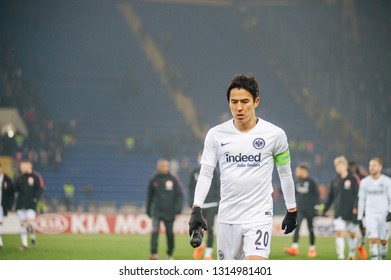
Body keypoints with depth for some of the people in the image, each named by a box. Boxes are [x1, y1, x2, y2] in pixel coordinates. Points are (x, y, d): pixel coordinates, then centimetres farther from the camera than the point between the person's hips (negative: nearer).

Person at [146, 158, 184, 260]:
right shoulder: (153, 180, 4)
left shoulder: (174, 179, -1)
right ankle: (154, 253, -21)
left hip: (169, 212, 0)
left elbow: (179, 195, -1)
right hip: (157, 210, 0)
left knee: (170, 233, 7)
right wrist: (148, 210, 16)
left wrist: (178, 209, -11)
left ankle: (170, 254, 22)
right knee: (155, 231, -16)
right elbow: (150, 196, 14)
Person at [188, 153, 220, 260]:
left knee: (210, 229, -5)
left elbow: (218, 187, 2)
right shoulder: (195, 172, 10)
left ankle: (208, 254, 2)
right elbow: (191, 188, 15)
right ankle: (200, 245, 27)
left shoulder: (213, 171, 2)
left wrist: (218, 204, -3)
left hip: (211, 204, -2)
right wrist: (191, 202, 5)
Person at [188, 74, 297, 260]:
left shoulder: (275, 134, -3)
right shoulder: (216, 134, 1)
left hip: (259, 216, -3)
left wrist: (292, 210, 13)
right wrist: (196, 209, -9)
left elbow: (285, 173, 9)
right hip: (227, 217, 3)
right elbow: (205, 173, 3)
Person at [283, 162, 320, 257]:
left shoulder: (312, 182, -6)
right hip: (299, 209, 4)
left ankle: (312, 248, 16)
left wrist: (316, 208, -8)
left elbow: (316, 195, -4)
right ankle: (294, 248, -18)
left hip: (309, 209, -4)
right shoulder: (297, 182, 10)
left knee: (311, 229, 4)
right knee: (296, 226, -11)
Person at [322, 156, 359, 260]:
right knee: (339, 234, -11)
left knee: (352, 234, 9)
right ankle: (340, 257, -12)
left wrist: (355, 207, -18)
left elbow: (357, 195, -6)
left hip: (351, 213, -2)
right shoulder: (335, 181, 8)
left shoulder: (352, 179, -3)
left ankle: (352, 254, 30)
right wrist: (325, 210, 14)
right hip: (339, 213, 2)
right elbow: (330, 197, 15)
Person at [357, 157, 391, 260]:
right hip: (370, 213, 0)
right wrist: (359, 217, 11)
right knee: (373, 239, -14)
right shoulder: (364, 182, 5)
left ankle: (382, 258, 25)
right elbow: (361, 200, 12)